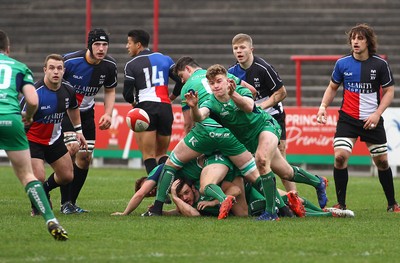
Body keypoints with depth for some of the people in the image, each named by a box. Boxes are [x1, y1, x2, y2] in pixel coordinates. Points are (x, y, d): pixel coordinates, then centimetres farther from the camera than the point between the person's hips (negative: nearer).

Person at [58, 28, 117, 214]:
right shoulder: (70, 61, -23)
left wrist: (108, 114, -7)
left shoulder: (109, 65, -9)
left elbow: (110, 91, 8)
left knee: (85, 158, 2)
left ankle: (72, 202, 17)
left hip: (86, 112, 5)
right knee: (72, 148, -22)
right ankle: (65, 203, -16)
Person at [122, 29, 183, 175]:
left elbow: (127, 93, -3)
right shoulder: (165, 59, 13)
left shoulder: (131, 65, 2)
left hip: (145, 107, -4)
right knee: (162, 154, 14)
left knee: (148, 155, -1)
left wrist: (133, 102, 19)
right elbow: (181, 81, 6)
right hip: (165, 108, 4)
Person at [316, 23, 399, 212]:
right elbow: (332, 87, 13)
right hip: (347, 118, 0)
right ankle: (341, 204, -6)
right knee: (340, 156, -17)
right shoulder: (342, 63, -1)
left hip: (372, 120, 0)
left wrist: (377, 114, -13)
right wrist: (323, 106, -2)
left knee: (382, 161, 6)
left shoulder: (380, 64, -6)